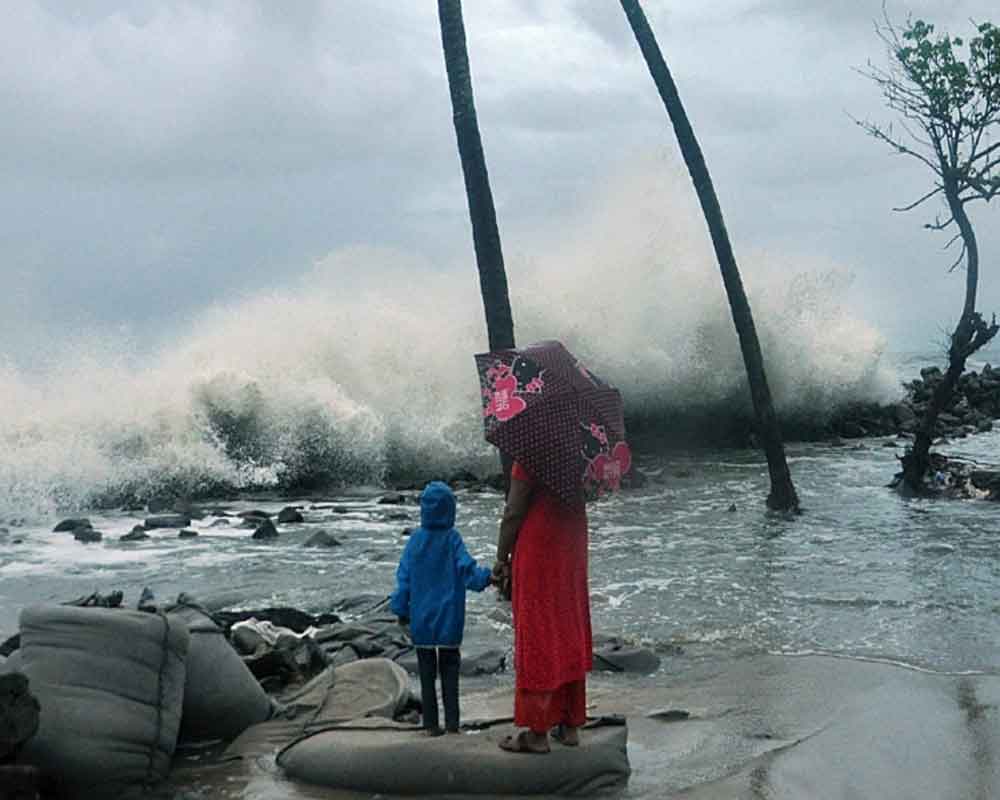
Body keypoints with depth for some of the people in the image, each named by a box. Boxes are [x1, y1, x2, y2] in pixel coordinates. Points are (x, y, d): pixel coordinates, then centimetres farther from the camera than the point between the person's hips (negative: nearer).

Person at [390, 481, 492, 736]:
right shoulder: (452, 538, -8)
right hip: (449, 619, -1)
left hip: (422, 620, 1)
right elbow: (467, 568, -17)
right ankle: (452, 722, 8)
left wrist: (401, 609, 6)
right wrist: (487, 577, -10)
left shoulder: (415, 539, -2)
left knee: (427, 672, 9)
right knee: (449, 670, 9)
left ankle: (431, 724, 10)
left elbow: (404, 577, 0)